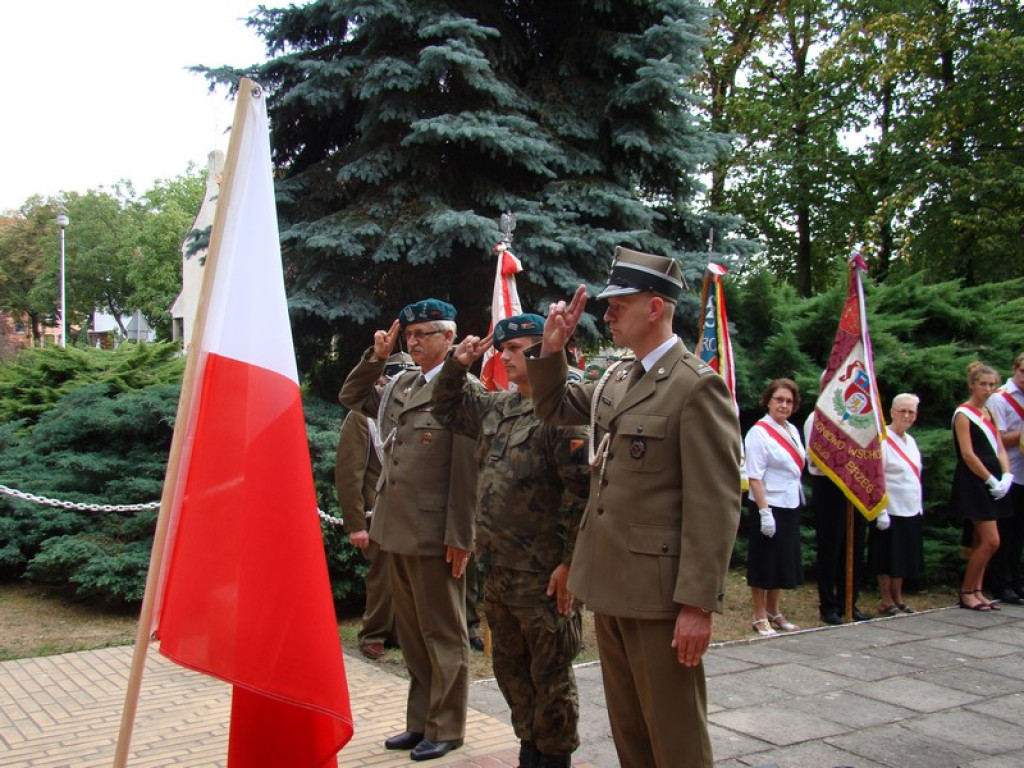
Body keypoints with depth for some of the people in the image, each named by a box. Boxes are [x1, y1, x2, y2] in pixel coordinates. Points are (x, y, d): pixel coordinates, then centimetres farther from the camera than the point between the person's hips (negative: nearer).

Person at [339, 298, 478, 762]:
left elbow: (466, 470, -16)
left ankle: (446, 729, 18)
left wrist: (460, 537, -17)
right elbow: (351, 397, 24)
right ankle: (420, 721, 30)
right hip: (397, 531, 8)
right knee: (412, 634, 17)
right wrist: (376, 357, 9)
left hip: (434, 534, -8)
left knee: (444, 635, 6)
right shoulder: (399, 385, 11)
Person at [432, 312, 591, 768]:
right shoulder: (495, 408, 11)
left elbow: (582, 491, -18)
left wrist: (570, 563, -19)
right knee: (510, 667, 19)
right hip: (497, 568, 8)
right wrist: (457, 365, 10)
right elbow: (447, 409, 28)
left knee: (549, 674, 6)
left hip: (542, 576, -8)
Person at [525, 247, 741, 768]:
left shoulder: (697, 385, -14)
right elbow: (553, 407, 26)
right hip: (610, 587, 8)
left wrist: (698, 604, -20)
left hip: (660, 592, -8)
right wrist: (553, 347, 7)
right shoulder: (614, 379, 11)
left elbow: (716, 505, -17)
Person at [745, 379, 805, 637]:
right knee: (764, 561, 3)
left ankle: (773, 612, 28)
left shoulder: (792, 431, 8)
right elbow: (755, 477, -19)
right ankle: (760, 617, 14)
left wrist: (796, 504, 12)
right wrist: (765, 512, -23)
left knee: (784, 561, 15)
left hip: (790, 506, 8)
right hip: (768, 507, -8)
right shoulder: (759, 432, -14)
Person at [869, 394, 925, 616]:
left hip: (911, 511, 8)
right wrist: (881, 512, -20)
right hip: (891, 511, -8)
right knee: (887, 558, 2)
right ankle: (886, 602, 13)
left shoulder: (910, 441, 13)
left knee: (904, 557, 14)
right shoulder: (882, 440, -13)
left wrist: (920, 506, 15)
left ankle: (898, 598, 26)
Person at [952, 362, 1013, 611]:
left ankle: (976, 592, 15)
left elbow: (1000, 450, 13)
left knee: (981, 542, 9)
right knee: (991, 541, -11)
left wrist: (1006, 476, -3)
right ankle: (966, 591, 0)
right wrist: (991, 480, -14)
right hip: (973, 483, -8)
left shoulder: (989, 413, 16)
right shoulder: (963, 414, -8)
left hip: (992, 484, 8)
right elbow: (967, 454, -14)